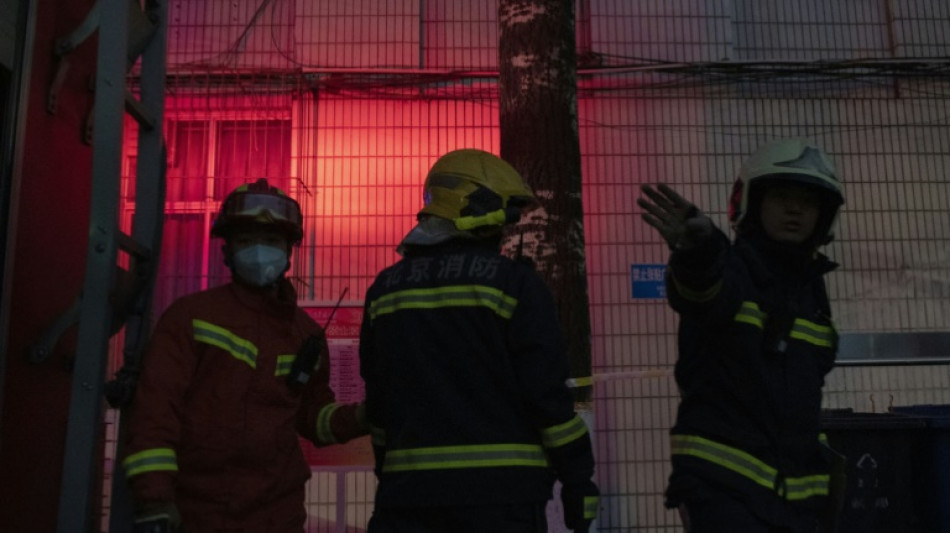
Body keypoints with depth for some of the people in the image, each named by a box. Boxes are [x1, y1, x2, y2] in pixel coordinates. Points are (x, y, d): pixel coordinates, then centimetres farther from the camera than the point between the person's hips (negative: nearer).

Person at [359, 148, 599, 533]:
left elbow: (377, 400, 14)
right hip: (501, 491, -4)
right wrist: (578, 480, 0)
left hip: (410, 489, 5)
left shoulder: (386, 288, 10)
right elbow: (547, 392, -8)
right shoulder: (514, 283, -5)